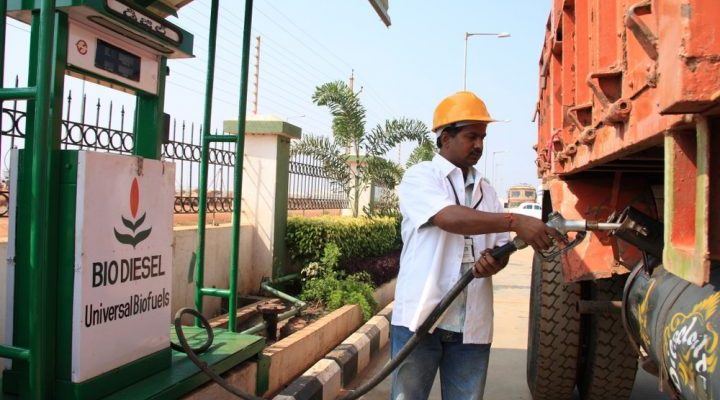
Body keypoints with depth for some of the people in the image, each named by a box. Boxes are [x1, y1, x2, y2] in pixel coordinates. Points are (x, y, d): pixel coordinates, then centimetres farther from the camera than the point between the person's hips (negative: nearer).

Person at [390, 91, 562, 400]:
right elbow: (449, 218, -20)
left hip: (471, 324, 5)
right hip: (420, 317, -4)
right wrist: (515, 221, -27)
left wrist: (493, 262, -10)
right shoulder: (420, 176, -1)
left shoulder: (486, 191, 15)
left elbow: (501, 247, 14)